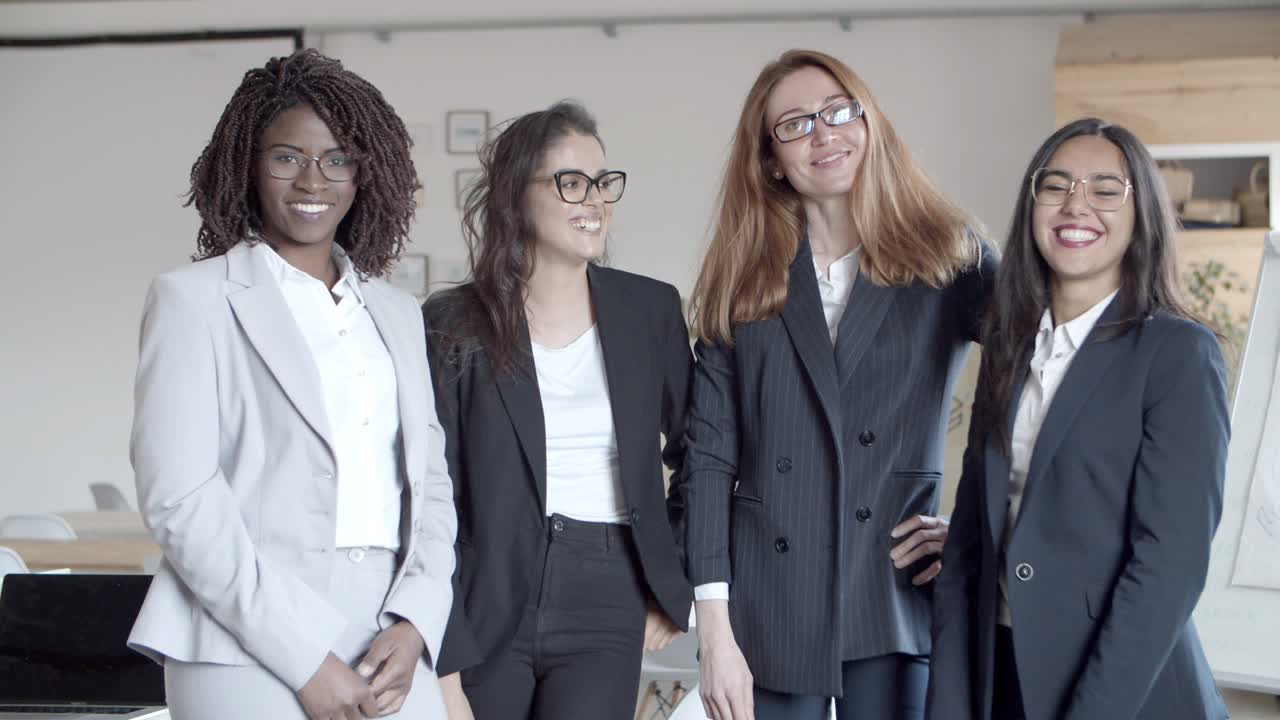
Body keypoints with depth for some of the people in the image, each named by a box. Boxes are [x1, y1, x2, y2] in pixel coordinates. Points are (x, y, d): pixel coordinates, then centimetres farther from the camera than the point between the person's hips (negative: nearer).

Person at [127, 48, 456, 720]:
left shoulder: (398, 315, 17)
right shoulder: (196, 299, 2)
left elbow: (429, 484, 14)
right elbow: (177, 497, -7)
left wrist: (414, 625, -4)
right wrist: (304, 657, -12)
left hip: (393, 659, 4)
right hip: (251, 658, -4)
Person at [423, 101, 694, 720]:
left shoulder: (650, 310, 6)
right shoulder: (452, 326, -1)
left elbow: (697, 453, 15)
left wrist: (674, 587, 8)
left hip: (604, 607, 1)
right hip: (485, 615, 0)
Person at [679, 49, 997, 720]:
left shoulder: (949, 257, 3)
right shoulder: (743, 280, 7)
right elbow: (709, 456, 1)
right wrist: (715, 631, -6)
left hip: (894, 606, -1)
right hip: (768, 607, 1)